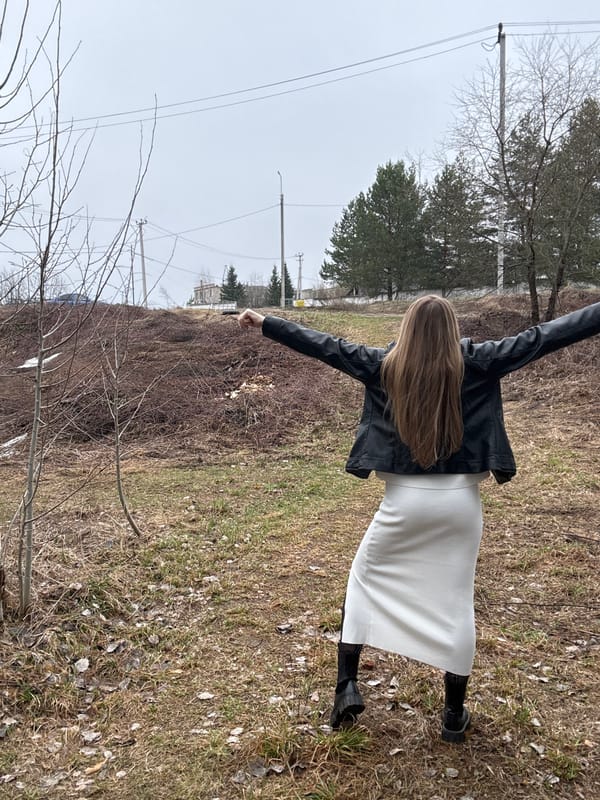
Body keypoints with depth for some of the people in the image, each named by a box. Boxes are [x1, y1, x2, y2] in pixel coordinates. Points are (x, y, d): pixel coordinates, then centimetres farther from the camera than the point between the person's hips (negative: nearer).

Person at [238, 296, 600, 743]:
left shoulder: (385, 366, -2)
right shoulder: (475, 363, -3)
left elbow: (326, 347, 2)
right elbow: (540, 338, -1)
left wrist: (265, 324, 9)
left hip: (406, 498, 0)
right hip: (460, 500, 1)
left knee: (364, 576, 20)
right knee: (456, 601, 12)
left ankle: (347, 686, 18)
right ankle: (455, 715, 22)